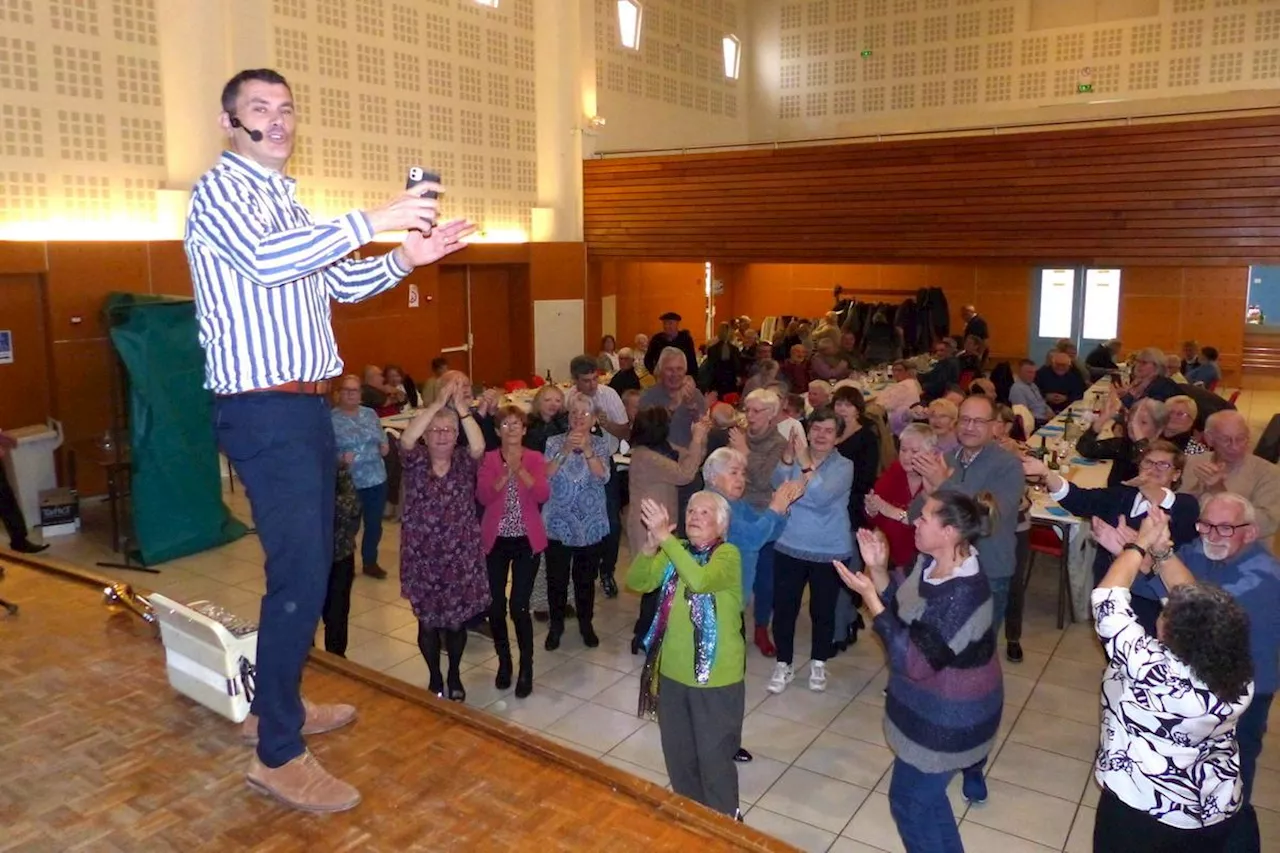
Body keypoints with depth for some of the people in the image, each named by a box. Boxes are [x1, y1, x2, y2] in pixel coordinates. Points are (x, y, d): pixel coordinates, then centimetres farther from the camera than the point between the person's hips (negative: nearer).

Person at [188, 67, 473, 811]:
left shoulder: (286, 203, 20)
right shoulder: (222, 189, -8)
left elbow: (341, 284, 22)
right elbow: (265, 260, -28)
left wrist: (406, 258, 7)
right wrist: (376, 219, -29)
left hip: (304, 406, 10)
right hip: (265, 412, -10)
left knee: (314, 563, 15)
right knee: (300, 575, -10)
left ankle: (277, 705, 31)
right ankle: (278, 755, 3)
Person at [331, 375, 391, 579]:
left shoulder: (370, 414, 8)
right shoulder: (331, 418, -7)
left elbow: (383, 441, 15)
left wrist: (385, 446, -6)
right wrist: (340, 459, -28)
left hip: (376, 480, 5)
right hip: (348, 483, -4)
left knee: (374, 524, 13)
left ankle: (370, 562, 31)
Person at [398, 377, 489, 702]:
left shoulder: (465, 461, -2)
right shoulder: (416, 461, -4)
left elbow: (479, 446, -25)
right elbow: (405, 439, -25)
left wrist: (461, 408, -29)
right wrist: (438, 403, -30)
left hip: (460, 555, 0)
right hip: (422, 555, 0)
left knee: (456, 621, 11)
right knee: (427, 621, 10)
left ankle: (454, 676, 34)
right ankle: (435, 678, 32)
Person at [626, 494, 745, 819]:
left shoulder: (728, 554, -14)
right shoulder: (675, 552, 4)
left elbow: (699, 580, -35)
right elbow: (636, 582, -9)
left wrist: (665, 537, -35)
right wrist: (651, 543, -25)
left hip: (716, 678, -6)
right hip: (673, 673, 6)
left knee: (714, 758, 7)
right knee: (678, 756, 20)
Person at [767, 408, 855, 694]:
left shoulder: (843, 466, -7)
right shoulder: (795, 457, 0)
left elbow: (822, 497, -25)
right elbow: (778, 483, -20)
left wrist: (806, 463, -33)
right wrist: (789, 453, -35)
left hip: (829, 551, -1)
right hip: (789, 546, 2)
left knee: (823, 610, 12)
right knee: (784, 607, 5)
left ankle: (818, 664, 33)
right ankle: (783, 664, 23)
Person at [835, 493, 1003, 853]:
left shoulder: (962, 594, -33)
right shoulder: (932, 562, -7)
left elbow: (914, 662, -31)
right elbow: (902, 608, 5)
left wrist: (869, 597, -31)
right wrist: (877, 570, -11)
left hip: (948, 717, -9)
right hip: (933, 706, 9)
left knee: (908, 800, 10)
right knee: (925, 792, 26)